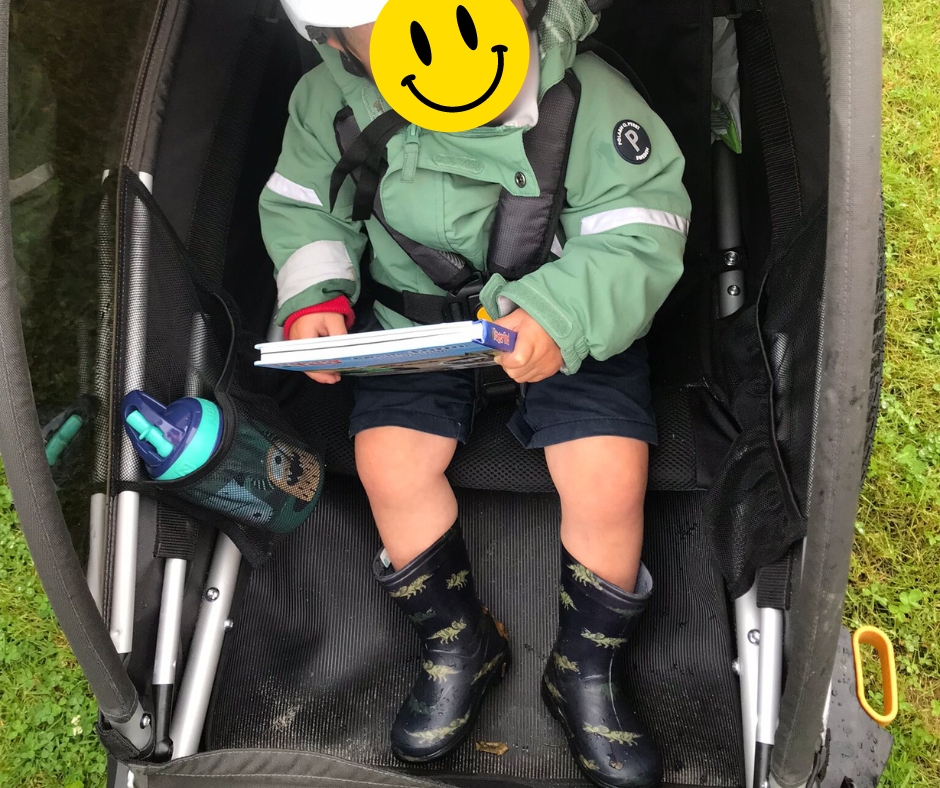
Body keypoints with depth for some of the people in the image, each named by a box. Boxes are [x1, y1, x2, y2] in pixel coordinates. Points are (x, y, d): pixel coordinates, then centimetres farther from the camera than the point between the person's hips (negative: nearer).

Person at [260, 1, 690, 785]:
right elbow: (303, 207, 3)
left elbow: (644, 235, -18)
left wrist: (564, 314, -36)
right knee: (388, 458, -19)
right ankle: (462, 645, 10)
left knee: (608, 478, -21)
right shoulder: (330, 103, -11)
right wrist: (312, 297, -16)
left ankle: (585, 671, 9)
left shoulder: (585, 96, -20)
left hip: (571, 329, -2)